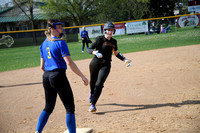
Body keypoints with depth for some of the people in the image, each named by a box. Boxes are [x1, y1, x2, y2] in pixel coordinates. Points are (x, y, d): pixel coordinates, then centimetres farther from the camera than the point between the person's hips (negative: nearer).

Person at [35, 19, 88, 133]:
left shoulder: (44, 44, 12)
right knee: (70, 108, 1)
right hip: (59, 76, -7)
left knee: (48, 107, 19)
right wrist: (82, 76, -13)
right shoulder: (60, 43, -10)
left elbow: (42, 66, 13)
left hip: (46, 77, 8)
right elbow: (69, 63, -17)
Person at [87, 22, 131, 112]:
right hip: (95, 63, -2)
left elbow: (116, 53, 23)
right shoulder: (100, 39, -7)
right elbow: (89, 49, -11)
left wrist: (124, 59, 15)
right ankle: (92, 93, 51)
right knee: (93, 82, 15)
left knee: (99, 84, -13)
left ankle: (93, 104, -11)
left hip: (106, 65, 2)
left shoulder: (114, 41, 8)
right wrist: (95, 52, -31)